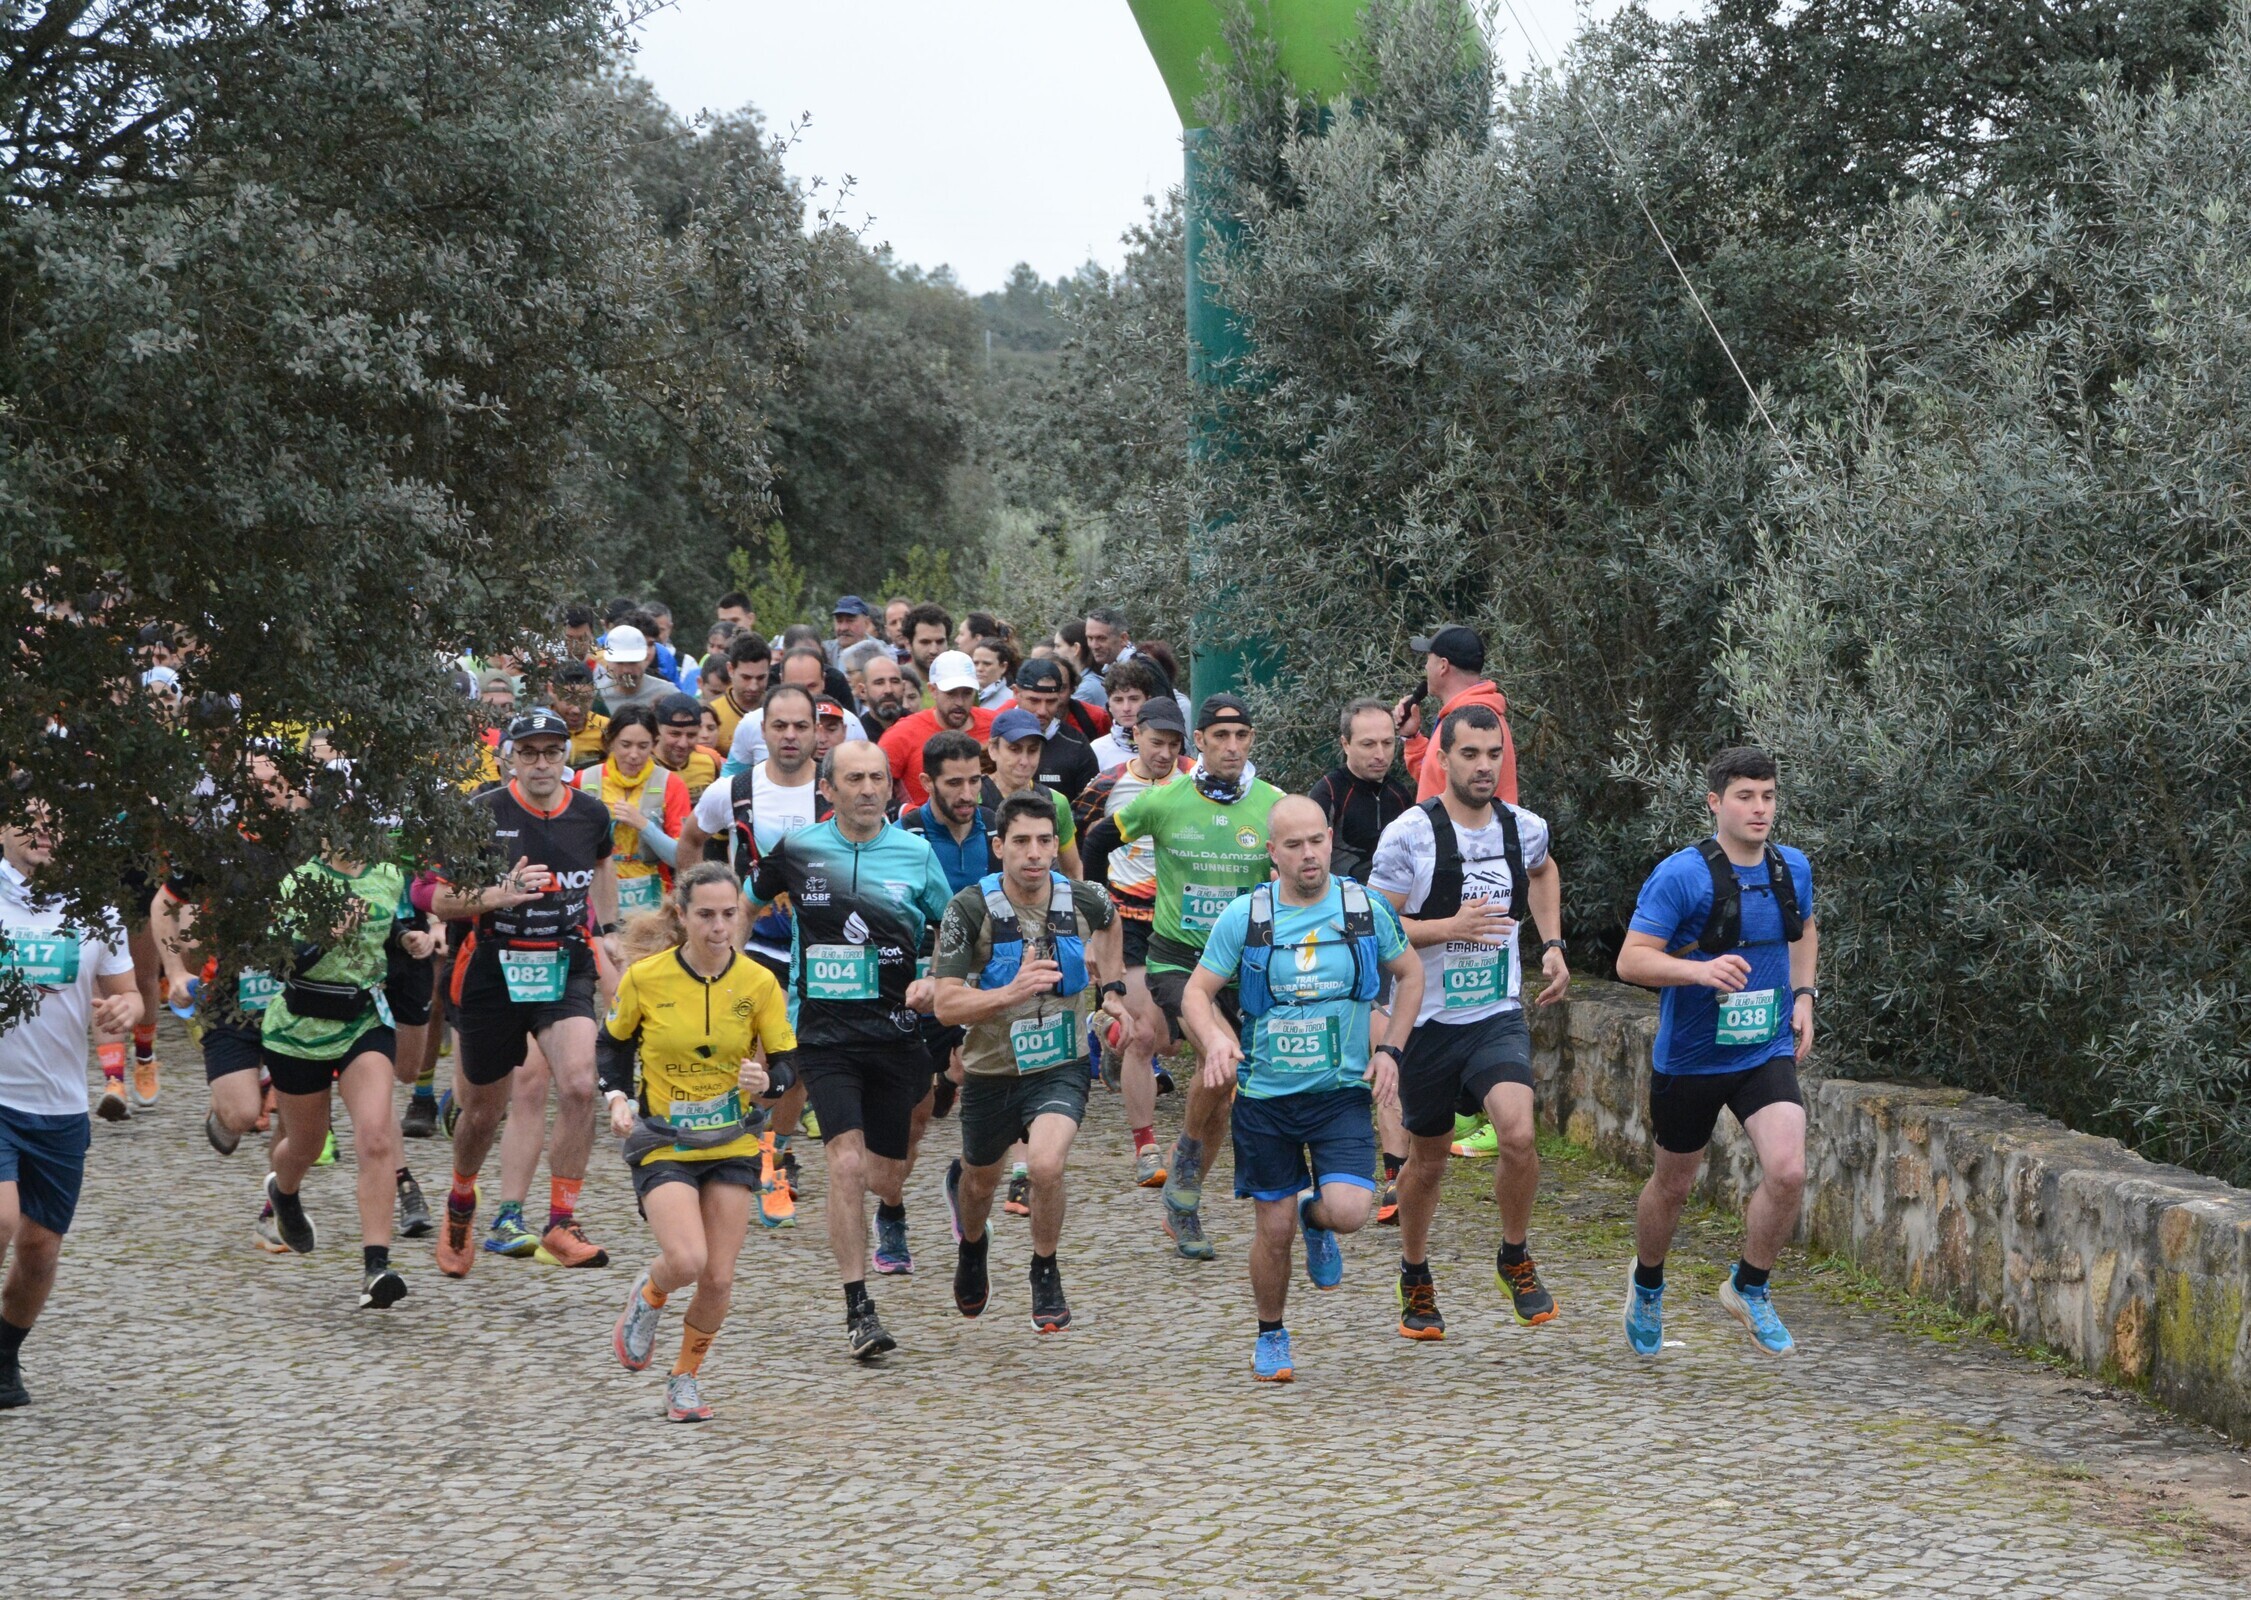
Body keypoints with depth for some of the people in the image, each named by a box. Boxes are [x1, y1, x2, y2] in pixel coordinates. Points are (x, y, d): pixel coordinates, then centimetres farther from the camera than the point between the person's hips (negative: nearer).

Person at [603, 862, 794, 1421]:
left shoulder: (758, 982, -7)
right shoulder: (644, 978, -10)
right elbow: (614, 1042, 8)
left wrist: (765, 1081, -24)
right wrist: (617, 1098, -7)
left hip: (733, 1145, 2)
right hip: (663, 1144, -2)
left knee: (718, 1279, -1)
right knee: (686, 1261, -22)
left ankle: (686, 1377, 26)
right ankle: (648, 1295, 16)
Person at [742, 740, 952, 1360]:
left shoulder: (916, 854, 2)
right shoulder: (796, 851, 1)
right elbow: (744, 907, 17)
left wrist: (932, 982, -5)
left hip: (895, 1031, 2)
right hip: (826, 1035, -1)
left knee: (884, 1177, 5)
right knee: (847, 1163, -17)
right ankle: (858, 1309, -10)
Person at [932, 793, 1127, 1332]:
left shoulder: (1084, 900, -10)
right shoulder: (970, 909, -19)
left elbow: (1109, 921, 18)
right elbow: (945, 1005, -22)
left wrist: (1110, 988, 17)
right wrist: (1010, 994, -36)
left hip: (1062, 1065, 0)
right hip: (991, 1069, 0)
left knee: (1046, 1164, -26)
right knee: (981, 1182, 20)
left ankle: (1045, 1275, 1)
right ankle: (972, 1247, 58)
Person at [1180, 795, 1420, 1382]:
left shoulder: (1365, 908, -3)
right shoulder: (1243, 916, -6)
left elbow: (1409, 974, 13)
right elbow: (1197, 991, 0)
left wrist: (1389, 1049, 2)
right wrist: (1215, 1040, -21)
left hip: (1342, 1092, 0)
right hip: (1265, 1094, 0)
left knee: (1348, 1211, -19)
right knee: (1274, 1228, 4)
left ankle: (1318, 1221, 19)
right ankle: (1271, 1336, 29)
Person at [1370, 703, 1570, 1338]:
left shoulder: (1525, 828, 1)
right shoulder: (1408, 834, -12)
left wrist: (1552, 943, 16)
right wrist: (1452, 927, -24)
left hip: (1499, 1017, 2)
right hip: (1427, 1019, -2)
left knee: (1517, 1133, -21)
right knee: (1429, 1156, 11)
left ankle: (1516, 1259, 3)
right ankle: (1414, 1277, 36)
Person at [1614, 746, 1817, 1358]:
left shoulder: (1793, 868, 2)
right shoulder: (1679, 876, -16)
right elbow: (1631, 960, -19)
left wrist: (1803, 996, 11)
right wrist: (1700, 970, -34)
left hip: (1768, 1053, 3)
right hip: (1689, 1057, -3)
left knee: (1788, 1171, -17)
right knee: (1673, 1184, 13)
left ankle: (1749, 1288, 6)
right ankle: (1647, 1285, 42)